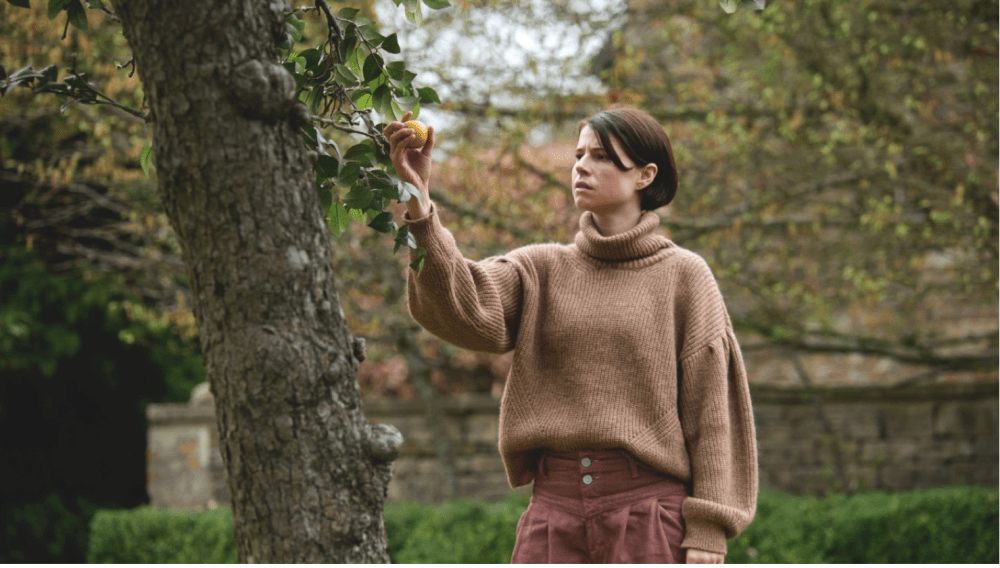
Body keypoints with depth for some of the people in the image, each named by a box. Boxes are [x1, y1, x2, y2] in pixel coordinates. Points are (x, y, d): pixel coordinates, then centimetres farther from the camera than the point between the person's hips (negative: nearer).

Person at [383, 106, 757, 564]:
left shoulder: (683, 276, 4)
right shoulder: (541, 269, 12)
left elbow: (710, 410, 1)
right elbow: (462, 311, -9)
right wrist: (418, 204, -21)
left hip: (649, 510, -3)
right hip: (555, 506, 3)